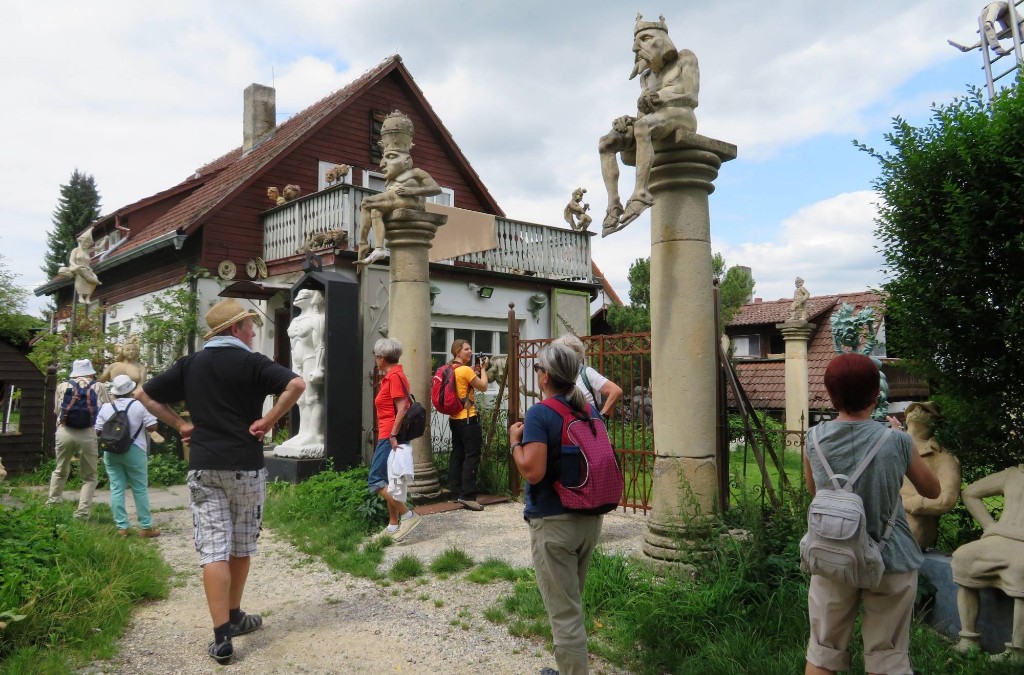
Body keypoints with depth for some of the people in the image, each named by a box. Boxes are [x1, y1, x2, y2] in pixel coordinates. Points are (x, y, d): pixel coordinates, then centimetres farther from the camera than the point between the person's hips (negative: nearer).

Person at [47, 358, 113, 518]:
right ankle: (81, 514, 1)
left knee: (60, 471, 26)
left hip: (64, 432, 2)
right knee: (89, 477, 10)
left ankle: (51, 506, 28)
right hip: (87, 434, -2)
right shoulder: (99, 388, 7)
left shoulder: (62, 386, 12)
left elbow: (56, 410, 20)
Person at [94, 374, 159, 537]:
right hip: (134, 451, -3)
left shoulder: (106, 408, 1)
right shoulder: (140, 406, -8)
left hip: (111, 452, 3)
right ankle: (146, 527, 7)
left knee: (116, 489, 6)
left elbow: (98, 430, 4)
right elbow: (152, 426, -8)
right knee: (140, 489, 4)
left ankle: (121, 527, 7)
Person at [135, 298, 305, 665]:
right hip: (245, 466, -3)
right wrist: (268, 421, -11)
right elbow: (296, 384, -21)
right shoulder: (251, 362, -6)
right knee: (241, 546, 14)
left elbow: (144, 393, 13)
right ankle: (235, 617, 29)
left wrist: (179, 424, 12)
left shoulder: (189, 364, 8)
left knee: (213, 549, 1)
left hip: (203, 467, 3)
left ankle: (222, 636, -2)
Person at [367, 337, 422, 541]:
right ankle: (393, 526, 16)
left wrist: (393, 435, -22)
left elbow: (402, 408, -21)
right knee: (388, 482, 12)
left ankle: (408, 515, -9)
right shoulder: (392, 376, 15)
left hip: (390, 437, -10)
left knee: (375, 481, -9)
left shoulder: (394, 376, -14)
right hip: (388, 436, 10)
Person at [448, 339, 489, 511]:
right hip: (468, 419, -9)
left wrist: (475, 371, 14)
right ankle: (468, 496, -10)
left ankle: (456, 493, 16)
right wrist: (483, 369, 4)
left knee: (457, 455, 12)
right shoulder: (465, 370, -16)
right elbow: (483, 387, -8)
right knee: (472, 456, -7)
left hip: (455, 418, 9)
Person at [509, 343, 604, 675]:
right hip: (590, 517, 8)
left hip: (554, 522, -8)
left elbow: (533, 471, -25)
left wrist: (515, 441, -10)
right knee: (572, 603, 24)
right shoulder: (590, 410, 6)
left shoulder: (540, 414, -16)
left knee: (564, 611, 4)